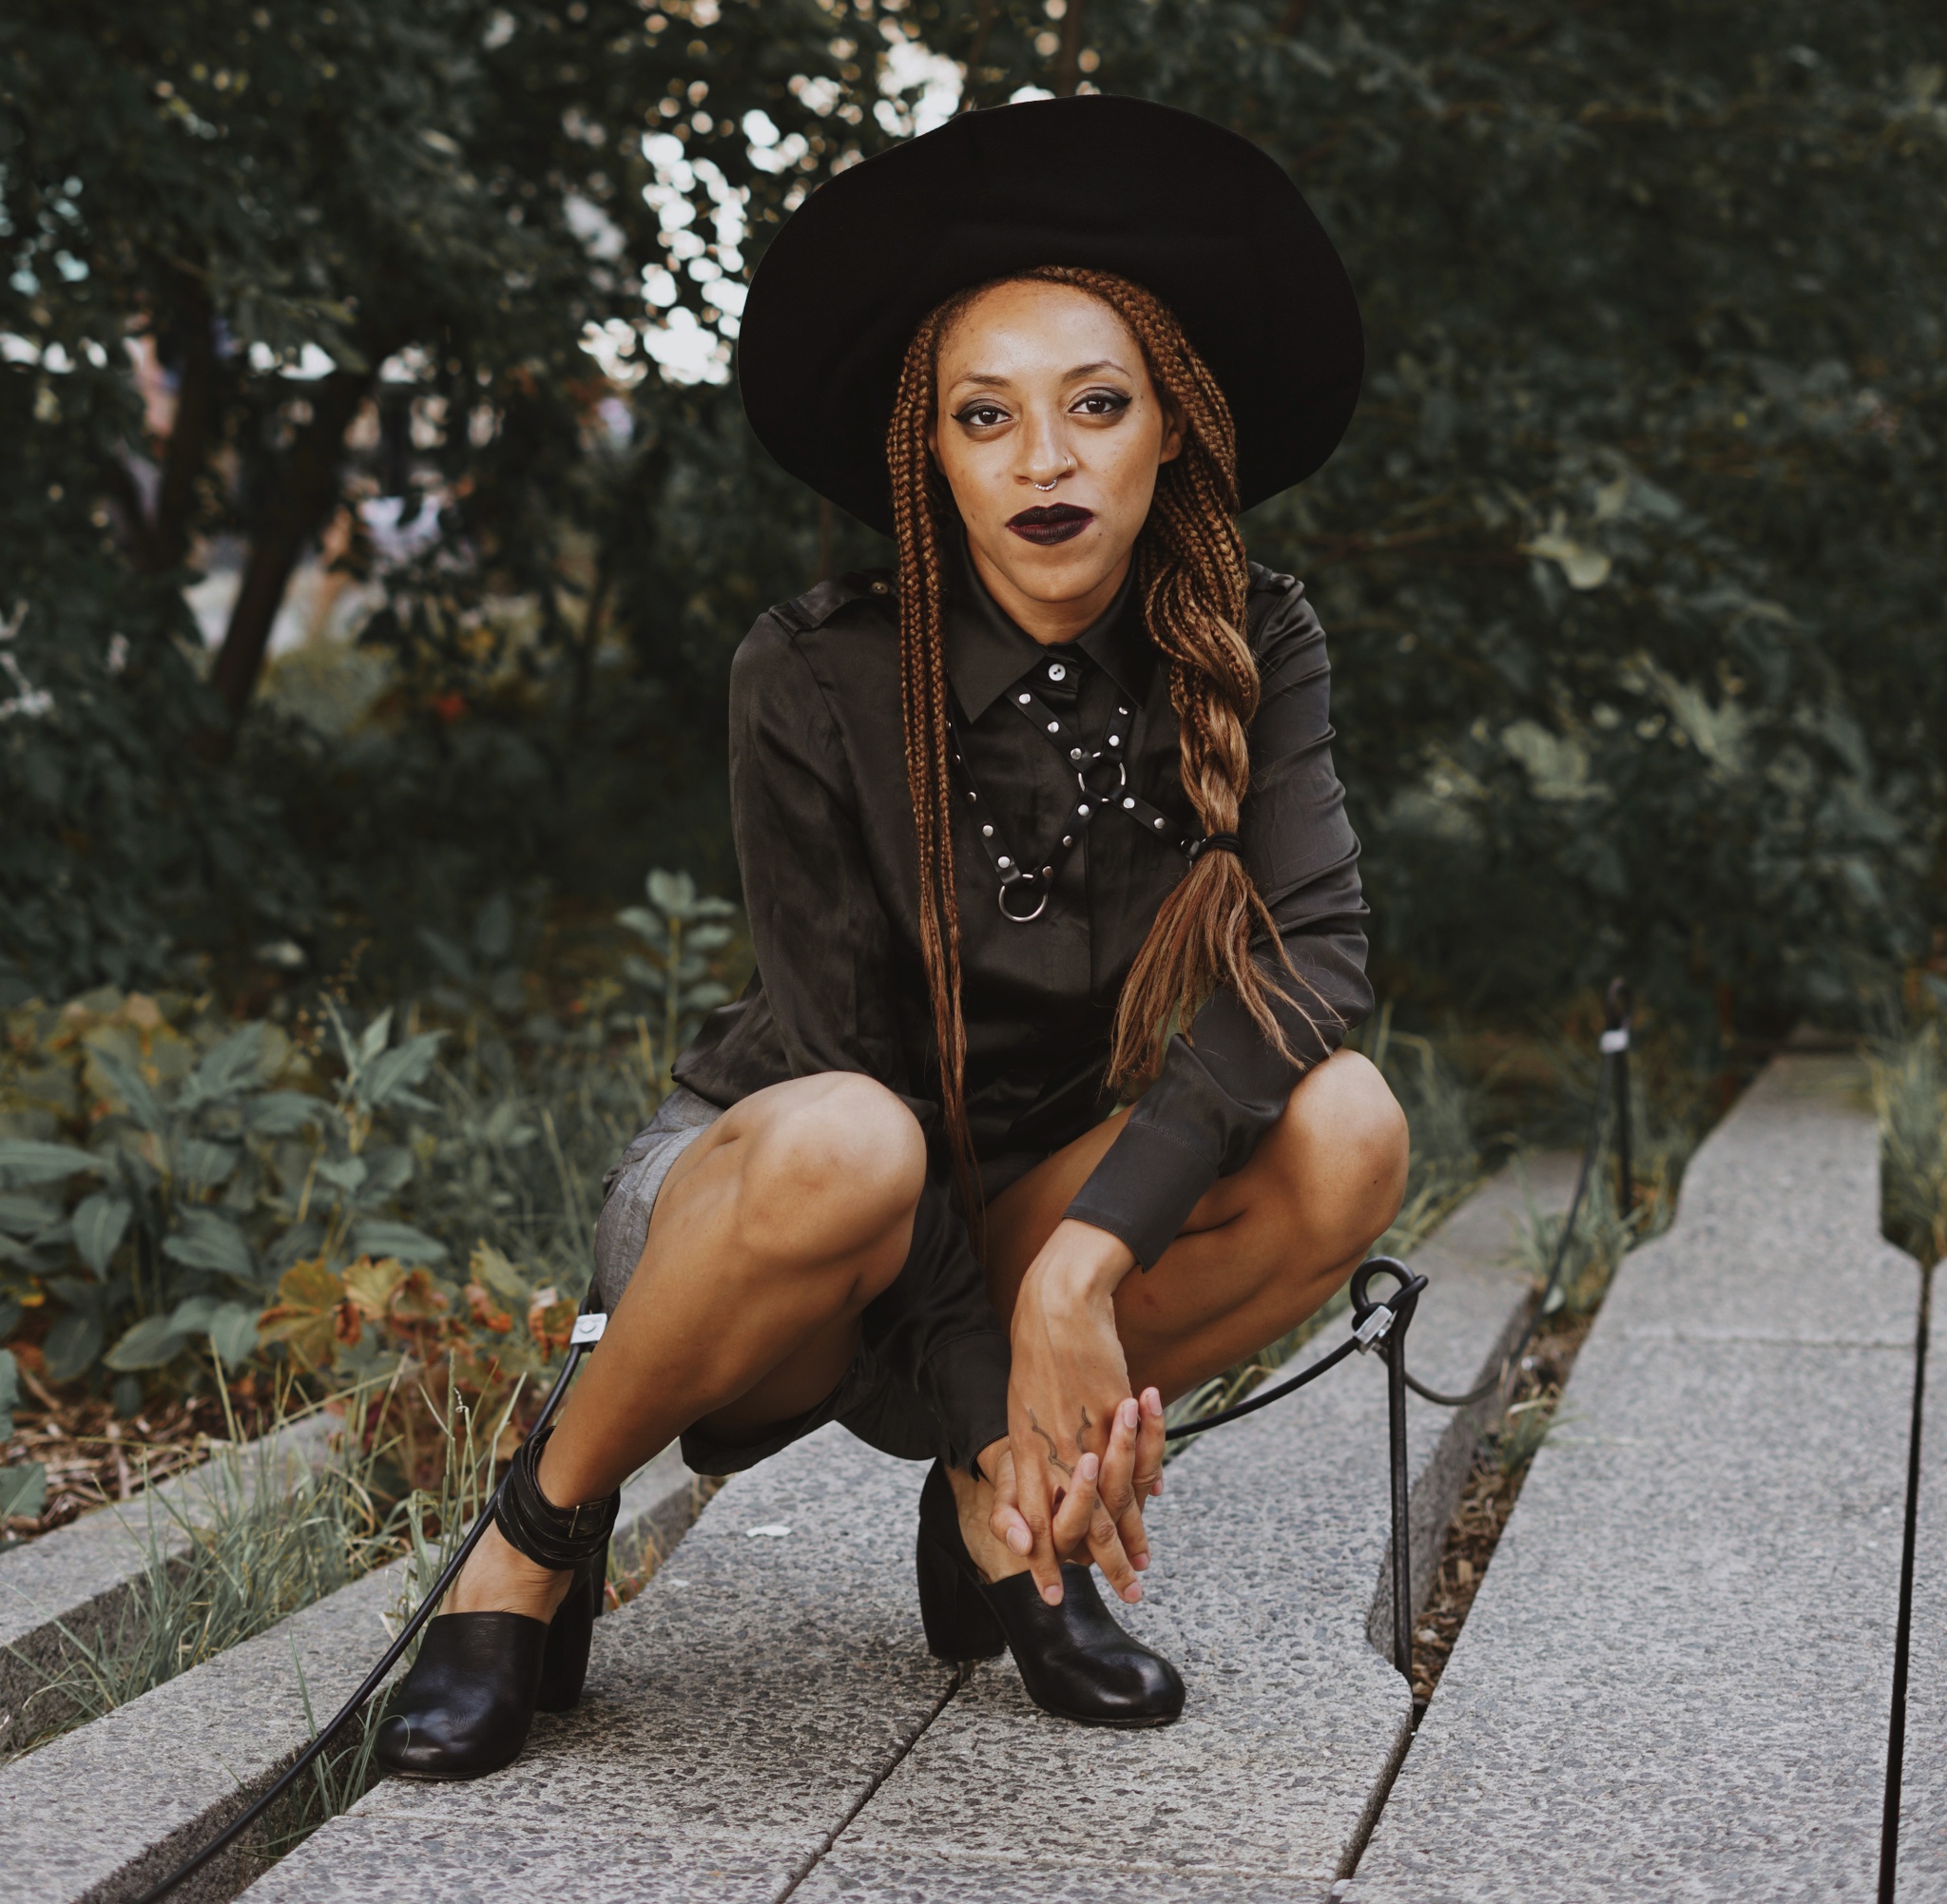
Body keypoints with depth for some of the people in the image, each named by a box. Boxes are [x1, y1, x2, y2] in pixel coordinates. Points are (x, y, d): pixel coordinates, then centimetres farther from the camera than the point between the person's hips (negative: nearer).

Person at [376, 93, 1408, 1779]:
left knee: (1343, 1134, -26)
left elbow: (1310, 952, -21)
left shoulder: (1246, 654, -10)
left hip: (1036, 1215, 3)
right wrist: (994, 1399, -23)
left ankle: (1001, 1517, -4)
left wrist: (1082, 1259, -33)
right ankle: (546, 1522, -12)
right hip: (746, 1203, -3)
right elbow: (846, 1054, -18)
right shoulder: (819, 679, -18)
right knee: (839, 1147, -39)